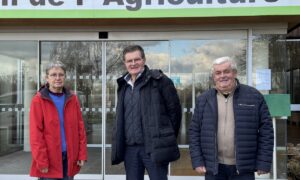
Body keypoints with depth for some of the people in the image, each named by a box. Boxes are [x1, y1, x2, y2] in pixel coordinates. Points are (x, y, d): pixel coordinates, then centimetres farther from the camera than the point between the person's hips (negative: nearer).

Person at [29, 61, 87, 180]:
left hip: (69, 158, 4)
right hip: (49, 160, -4)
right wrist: (41, 161, -13)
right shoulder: (39, 100, -4)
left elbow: (80, 128, 8)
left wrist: (82, 154, 1)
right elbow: (36, 134, -9)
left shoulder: (72, 99, 8)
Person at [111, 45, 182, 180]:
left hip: (155, 147, -5)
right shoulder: (123, 85, 14)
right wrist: (119, 146, 13)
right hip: (130, 148, 6)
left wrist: (168, 137, -1)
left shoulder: (159, 80, -5)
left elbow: (174, 109, -4)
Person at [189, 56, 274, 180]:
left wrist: (263, 162, -5)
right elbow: (194, 131, 5)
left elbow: (266, 129, -1)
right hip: (213, 167, 2)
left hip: (243, 168, -1)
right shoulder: (203, 100, 4)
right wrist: (197, 161, -2)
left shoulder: (254, 96, -1)